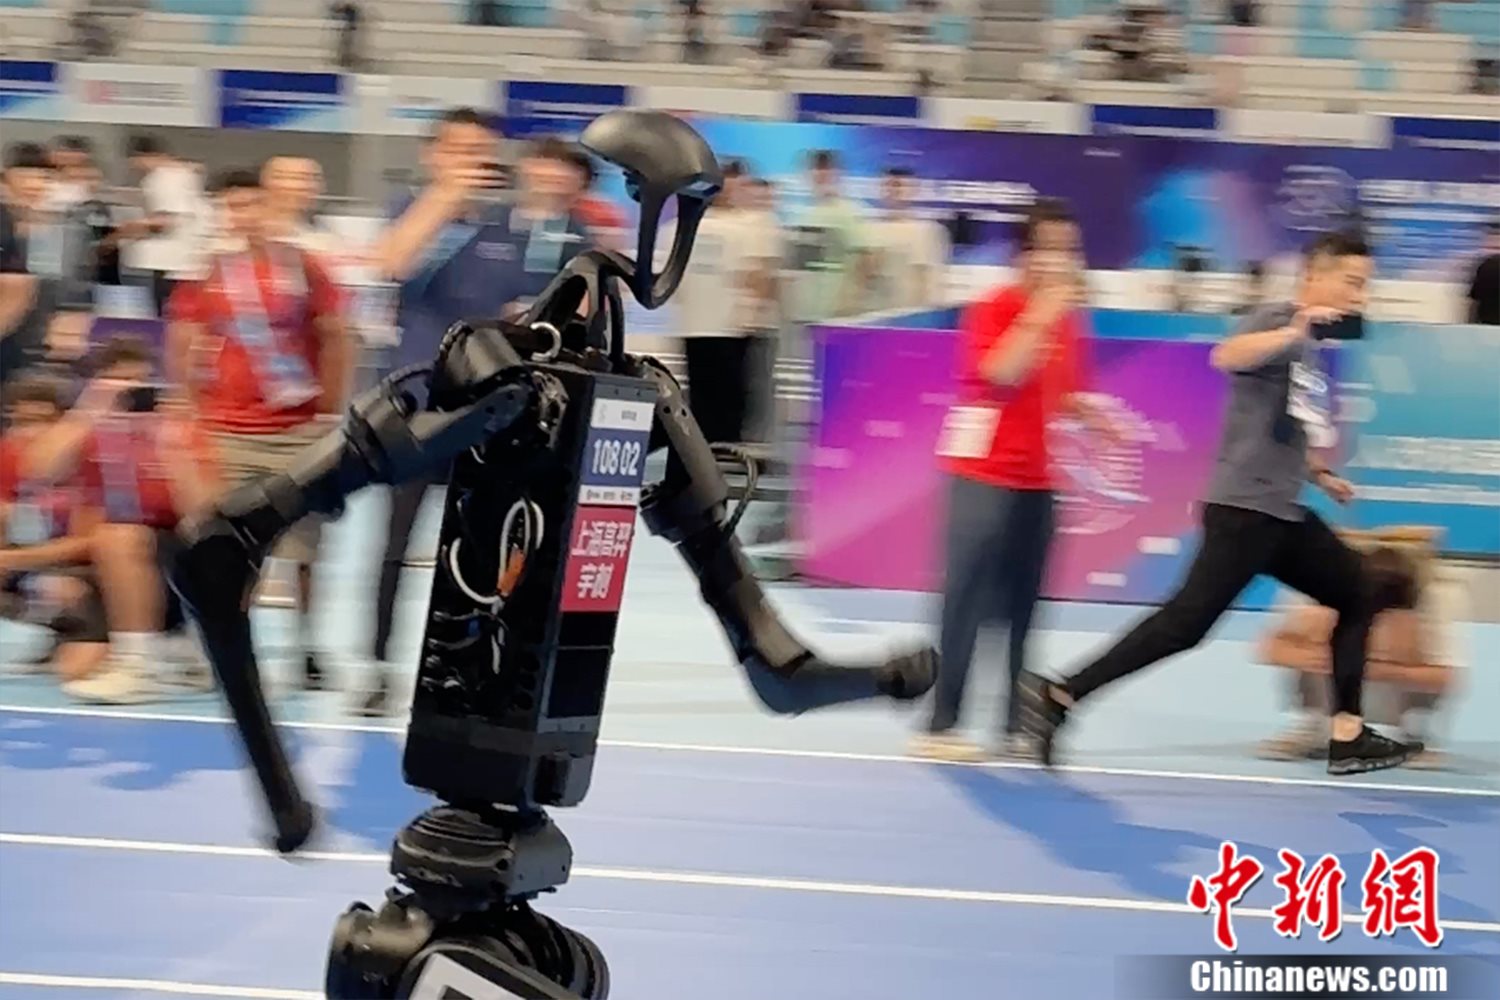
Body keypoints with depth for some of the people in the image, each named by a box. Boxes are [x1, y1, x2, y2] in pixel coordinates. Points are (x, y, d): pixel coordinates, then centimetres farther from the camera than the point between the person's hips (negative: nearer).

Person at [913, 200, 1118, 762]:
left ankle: (1016, 727, 12)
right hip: (984, 473, -6)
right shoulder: (994, 310, -8)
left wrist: (1098, 419, 5)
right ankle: (940, 727, -1)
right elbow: (998, 374, -23)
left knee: (1022, 607, 7)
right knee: (968, 602, -5)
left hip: (1038, 480, 6)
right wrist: (1039, 319, -22)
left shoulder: (1069, 319, 12)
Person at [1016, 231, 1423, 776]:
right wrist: (1295, 330, -44)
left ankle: (1347, 736, 16)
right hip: (1243, 509, -10)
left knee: (1358, 595, 13)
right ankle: (1059, 696, -12)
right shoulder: (1277, 322, -10)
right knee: (1187, 621, -15)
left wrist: (1318, 473, 27)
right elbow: (1226, 356, -34)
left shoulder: (1309, 345, 17)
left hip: (1283, 513, 10)